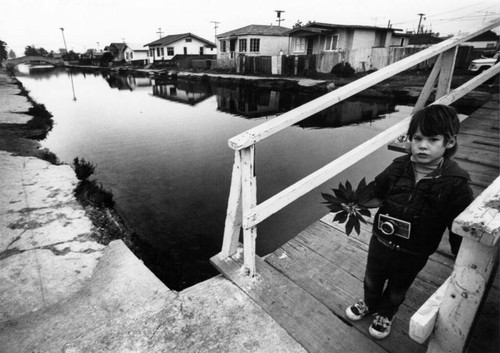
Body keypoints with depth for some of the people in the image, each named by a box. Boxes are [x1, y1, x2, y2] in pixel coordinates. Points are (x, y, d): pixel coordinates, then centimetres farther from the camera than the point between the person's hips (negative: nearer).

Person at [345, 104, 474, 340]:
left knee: (397, 289, 25)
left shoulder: (456, 184, -21)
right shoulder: (399, 167, -14)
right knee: (372, 279, 27)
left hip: (413, 255, -2)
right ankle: (369, 303, 58)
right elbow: (375, 191, 0)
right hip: (380, 241, 3)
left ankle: (385, 313, 55)